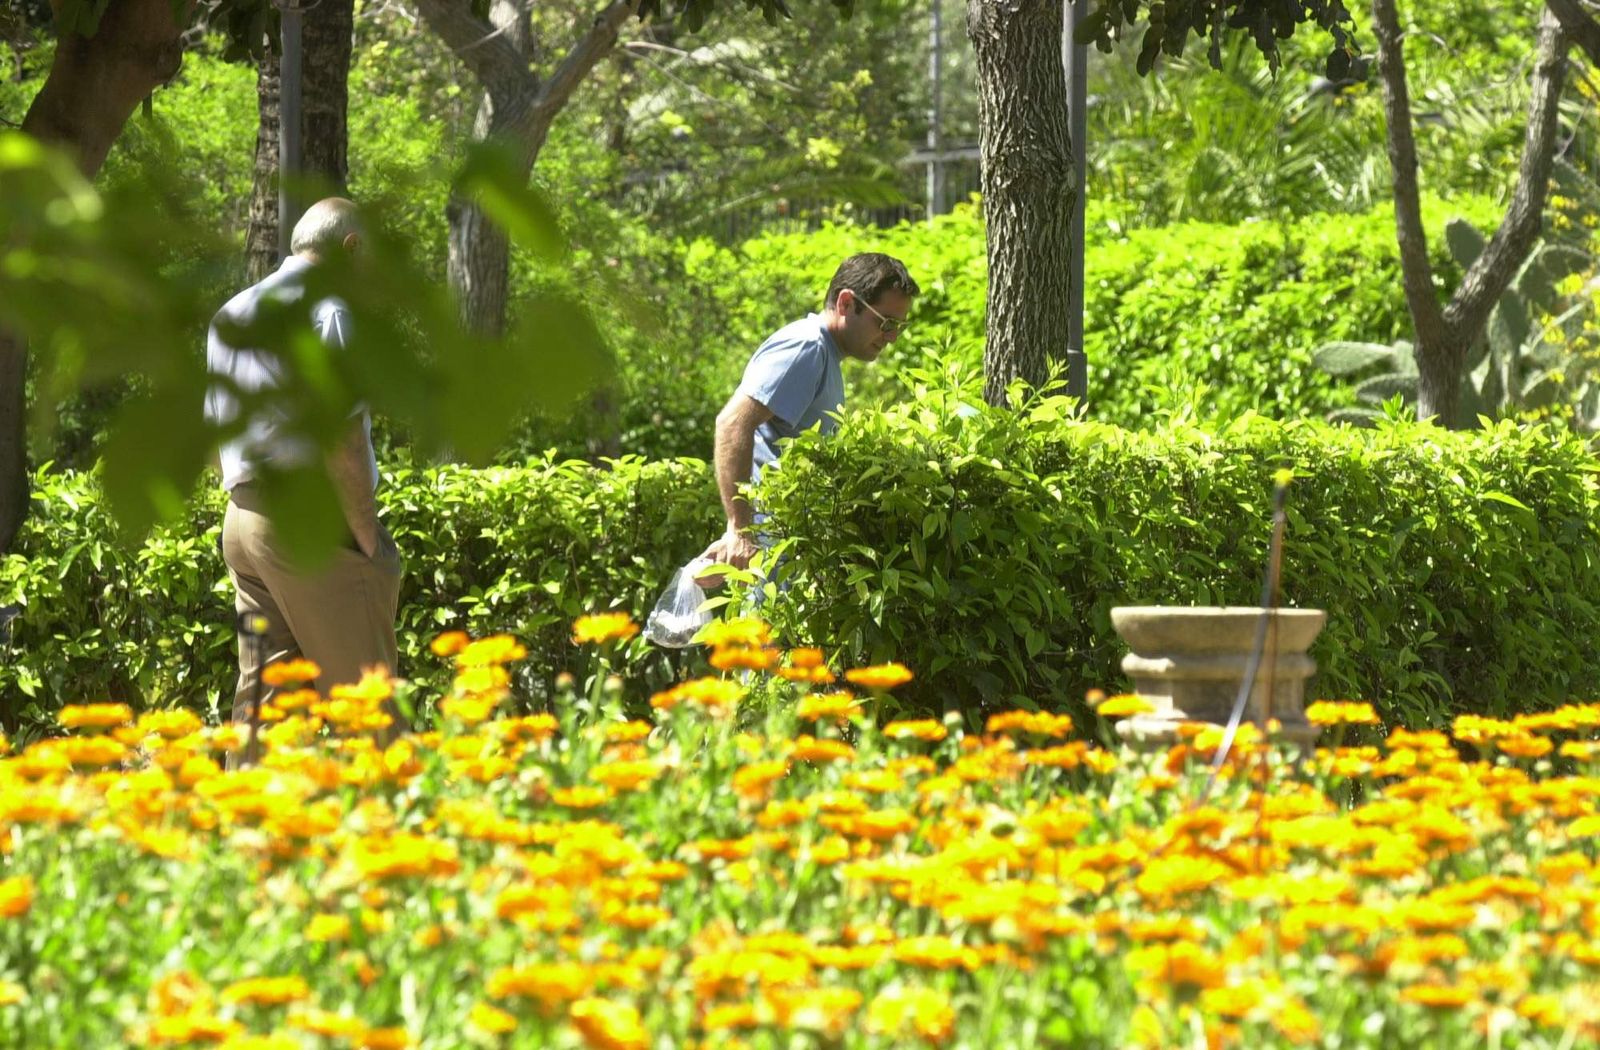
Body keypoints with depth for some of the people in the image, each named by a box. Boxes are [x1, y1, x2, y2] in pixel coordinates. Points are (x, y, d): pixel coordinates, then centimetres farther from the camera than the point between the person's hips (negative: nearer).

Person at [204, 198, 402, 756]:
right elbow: (341, 443, -16)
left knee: (259, 691, 7)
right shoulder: (328, 315, -11)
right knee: (363, 705, -4)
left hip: (243, 519, 8)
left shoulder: (229, 316, 15)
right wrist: (368, 537, -10)